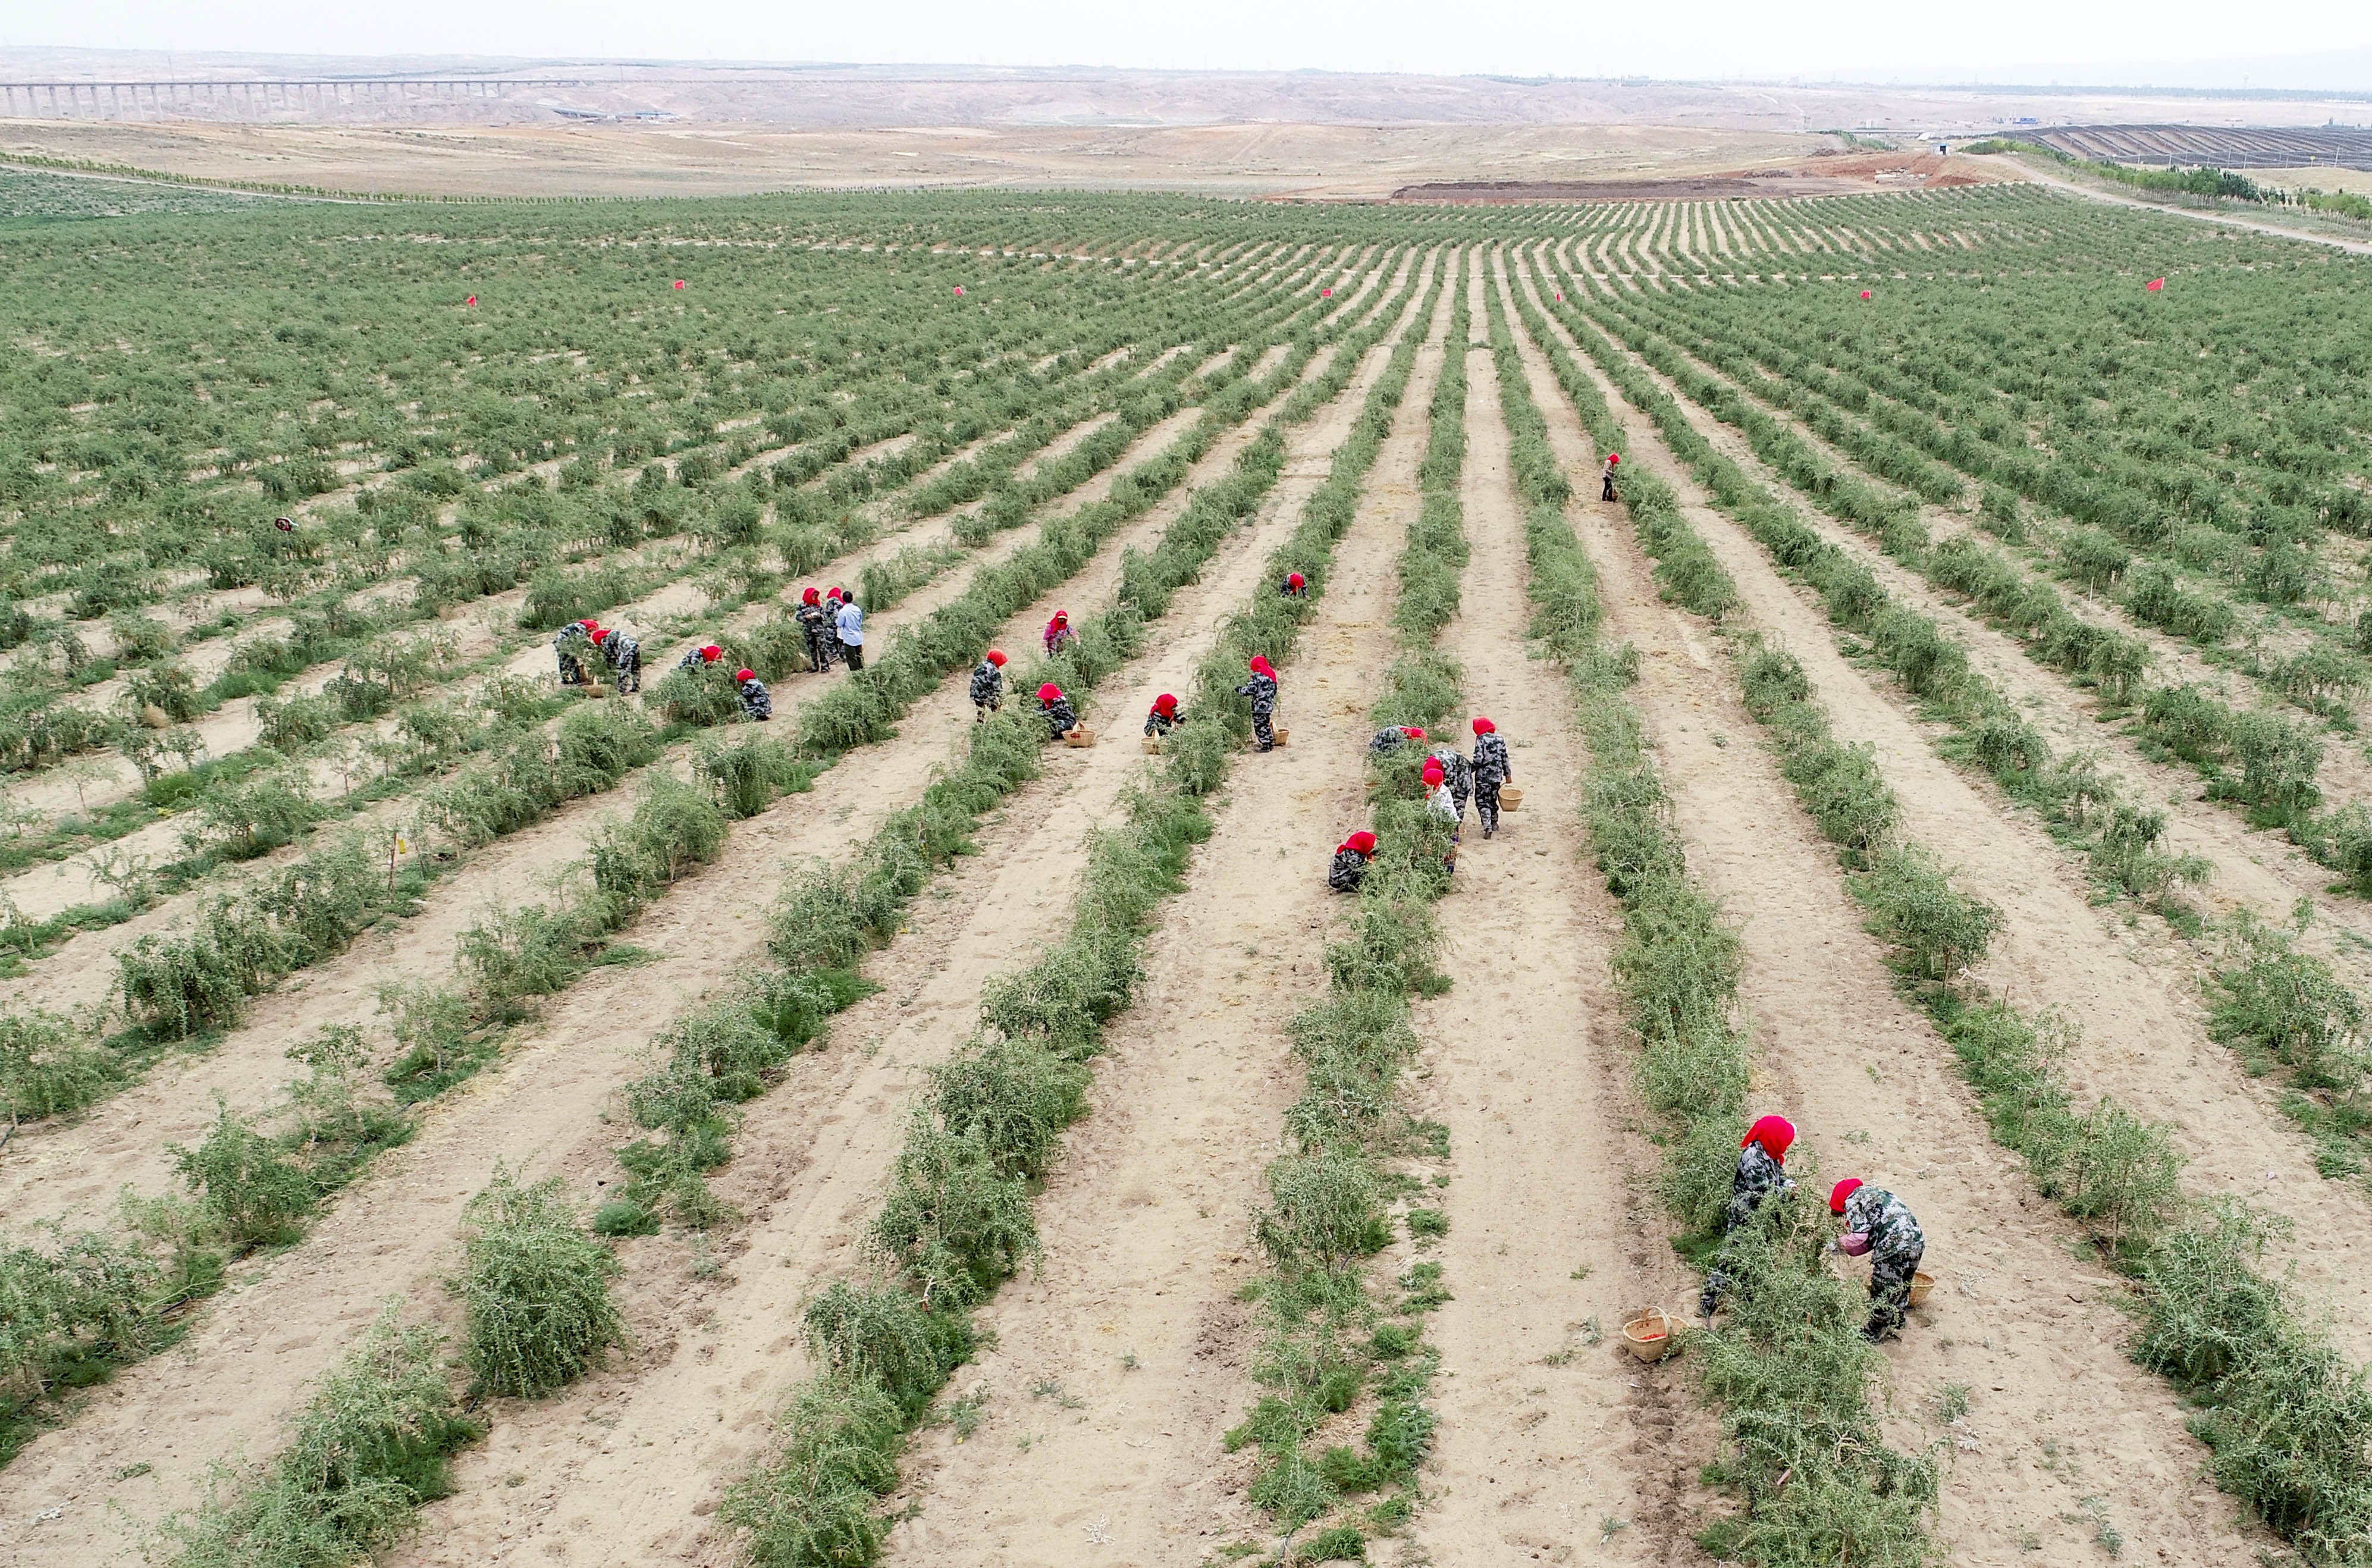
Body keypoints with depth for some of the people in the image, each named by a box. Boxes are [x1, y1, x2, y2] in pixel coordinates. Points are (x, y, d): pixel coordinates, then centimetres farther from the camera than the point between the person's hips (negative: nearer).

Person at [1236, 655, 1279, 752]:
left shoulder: (1258, 675, -15)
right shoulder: (1272, 674, 11)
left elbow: (1251, 690, -18)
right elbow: (1274, 690, 18)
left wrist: (1240, 690, -3)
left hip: (1260, 706, -8)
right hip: (1269, 705, 8)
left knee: (1260, 725, -2)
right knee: (1266, 724, 20)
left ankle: (1265, 746, -3)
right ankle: (1271, 743, 23)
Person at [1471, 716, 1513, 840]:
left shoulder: (1481, 739, -13)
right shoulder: (1500, 739, 4)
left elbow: (1478, 759, -18)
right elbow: (1505, 758, 8)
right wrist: (1508, 775, 16)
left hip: (1483, 776, -6)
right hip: (1497, 776, 6)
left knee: (1482, 802, -2)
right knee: (1493, 799, 21)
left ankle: (1487, 826, -16)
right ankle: (1494, 823, 33)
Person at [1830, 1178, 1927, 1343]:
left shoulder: (1852, 1201, 1)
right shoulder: (1875, 1192, 27)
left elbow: (1859, 1236, -9)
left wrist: (1837, 1245, 6)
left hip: (1894, 1246, -9)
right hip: (1917, 1239, 9)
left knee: (1882, 1292, 6)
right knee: (1901, 1288, 26)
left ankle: (1871, 1335, 19)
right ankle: (1896, 1326, 41)